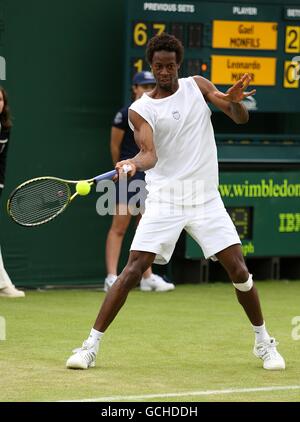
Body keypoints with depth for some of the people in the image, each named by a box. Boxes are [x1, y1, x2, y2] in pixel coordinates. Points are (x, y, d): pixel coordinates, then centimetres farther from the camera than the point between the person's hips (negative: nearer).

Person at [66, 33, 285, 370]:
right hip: (164, 200, -2)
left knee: (238, 270, -2)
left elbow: (240, 118, -3)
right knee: (132, 270, -12)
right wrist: (133, 163, -40)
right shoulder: (140, 110, -2)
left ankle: (263, 342, 17)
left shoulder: (197, 86, 5)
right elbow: (151, 154, -16)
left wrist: (235, 100, -26)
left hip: (205, 199, 2)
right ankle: (91, 346, -7)